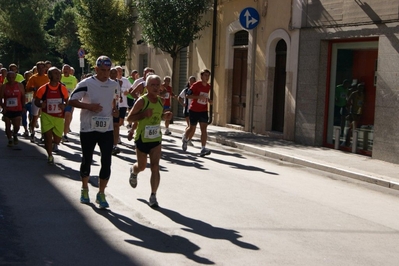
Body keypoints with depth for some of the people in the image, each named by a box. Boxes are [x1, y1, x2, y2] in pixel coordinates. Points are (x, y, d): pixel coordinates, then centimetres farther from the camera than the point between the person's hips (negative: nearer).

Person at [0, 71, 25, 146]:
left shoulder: (20, 86, -2)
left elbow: (23, 96, 6)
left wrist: (23, 107, 1)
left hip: (17, 110, 0)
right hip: (7, 110, 1)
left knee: (17, 126, -4)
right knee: (8, 126, 6)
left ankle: (15, 135, 28)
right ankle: (10, 140, 23)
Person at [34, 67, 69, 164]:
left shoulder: (63, 89, -4)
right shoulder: (43, 89, -9)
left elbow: (67, 101, 9)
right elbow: (36, 102, 1)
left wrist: (64, 106, -13)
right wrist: (41, 105, -21)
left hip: (59, 117, 2)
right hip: (46, 116, -2)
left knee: (57, 139, 8)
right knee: (47, 136, -6)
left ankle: (54, 143, 45)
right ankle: (50, 156, 15)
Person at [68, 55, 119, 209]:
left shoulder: (114, 85, 5)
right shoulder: (86, 84, -11)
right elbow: (71, 101, -9)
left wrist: (114, 110, 3)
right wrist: (89, 106, -21)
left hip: (107, 129, 3)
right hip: (88, 129, -3)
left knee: (106, 161, -3)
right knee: (87, 160, 10)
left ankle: (101, 194, 10)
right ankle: (85, 189, 32)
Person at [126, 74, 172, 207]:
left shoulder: (160, 101, 3)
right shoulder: (142, 101, -15)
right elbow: (129, 118, -12)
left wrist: (165, 116, -2)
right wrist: (144, 114, -27)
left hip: (156, 138, 3)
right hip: (142, 139, -3)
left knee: (155, 167, -7)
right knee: (142, 166, 14)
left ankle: (153, 196, 0)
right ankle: (133, 172, 52)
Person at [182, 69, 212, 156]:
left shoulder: (208, 87, 7)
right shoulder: (196, 85, -11)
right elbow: (188, 95, -13)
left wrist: (208, 100, 4)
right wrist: (199, 97, -24)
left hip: (203, 111, 4)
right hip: (194, 110, -4)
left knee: (204, 128, -9)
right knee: (192, 128, 7)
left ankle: (203, 149, -13)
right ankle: (185, 138, 41)